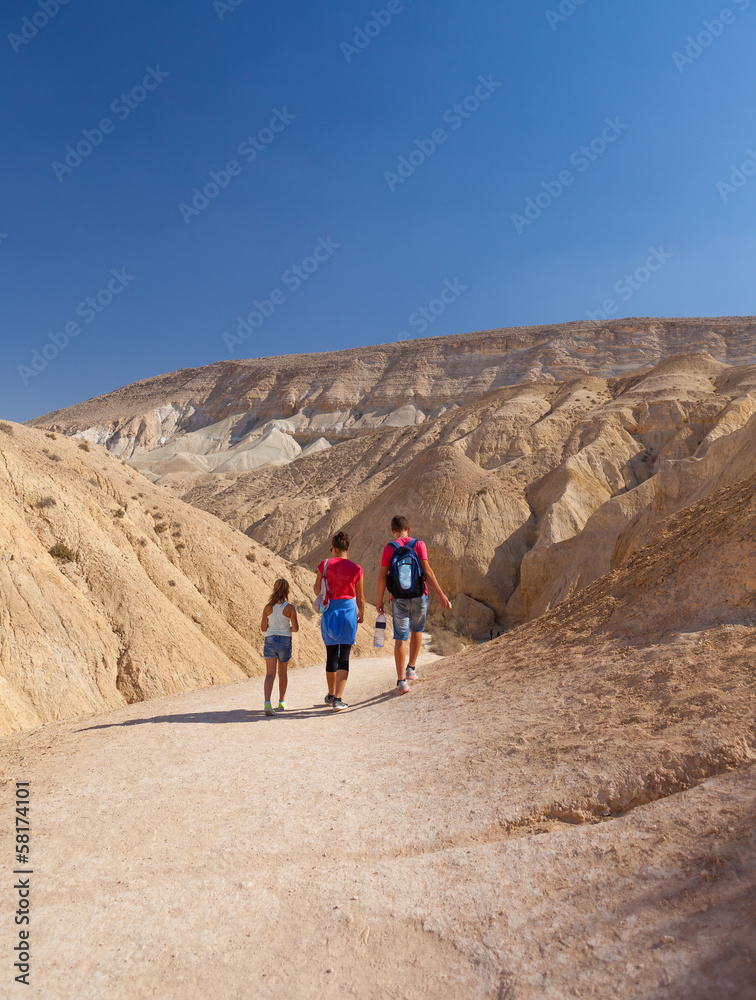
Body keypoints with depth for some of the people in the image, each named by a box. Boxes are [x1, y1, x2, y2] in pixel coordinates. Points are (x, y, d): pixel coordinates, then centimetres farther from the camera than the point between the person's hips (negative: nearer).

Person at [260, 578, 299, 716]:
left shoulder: (268, 607, -3)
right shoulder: (290, 608, -9)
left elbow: (263, 628, 0)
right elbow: (295, 628, -12)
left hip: (270, 640, 1)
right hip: (285, 641, 0)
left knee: (270, 674, -2)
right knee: (283, 672, 18)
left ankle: (267, 702, -21)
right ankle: (282, 703, 30)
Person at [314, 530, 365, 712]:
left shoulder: (324, 565, -4)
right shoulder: (356, 569, -5)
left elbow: (317, 590, 4)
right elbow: (360, 597, 4)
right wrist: (361, 613, 20)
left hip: (329, 611, 2)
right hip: (349, 610, -2)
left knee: (331, 655, 15)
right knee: (344, 656, 3)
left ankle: (331, 695, 30)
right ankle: (338, 699, -4)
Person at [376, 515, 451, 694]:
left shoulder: (388, 548, -1)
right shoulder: (419, 544, -1)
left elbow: (382, 577, -4)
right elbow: (427, 571, -10)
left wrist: (380, 600, 7)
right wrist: (440, 595, -9)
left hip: (399, 599, -1)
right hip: (419, 596, 1)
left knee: (400, 638, 1)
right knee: (417, 630, 24)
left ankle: (401, 680, -3)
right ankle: (411, 668, 30)